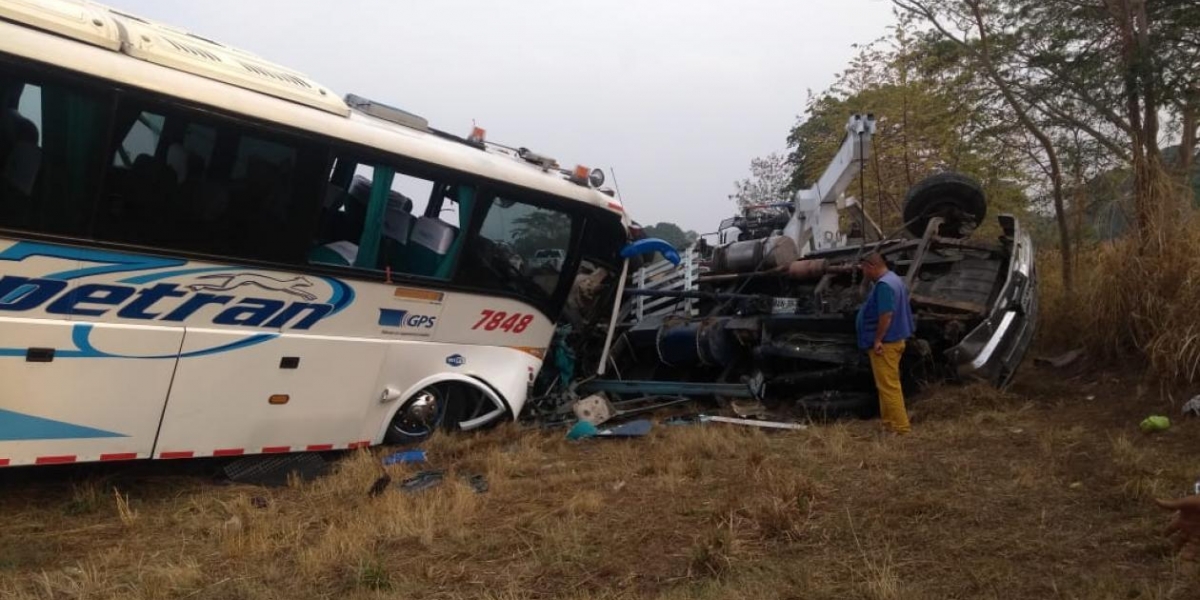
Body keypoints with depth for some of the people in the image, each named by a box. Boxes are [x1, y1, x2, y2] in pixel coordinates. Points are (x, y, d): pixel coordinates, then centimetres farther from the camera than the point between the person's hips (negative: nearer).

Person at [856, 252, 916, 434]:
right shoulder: (895, 280, 15)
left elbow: (886, 315, -26)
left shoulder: (883, 285, -19)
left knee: (888, 386, -6)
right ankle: (890, 423, 24)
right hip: (895, 339, 11)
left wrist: (878, 340, -21)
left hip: (885, 343, -11)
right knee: (889, 385, 16)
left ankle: (901, 427, -3)